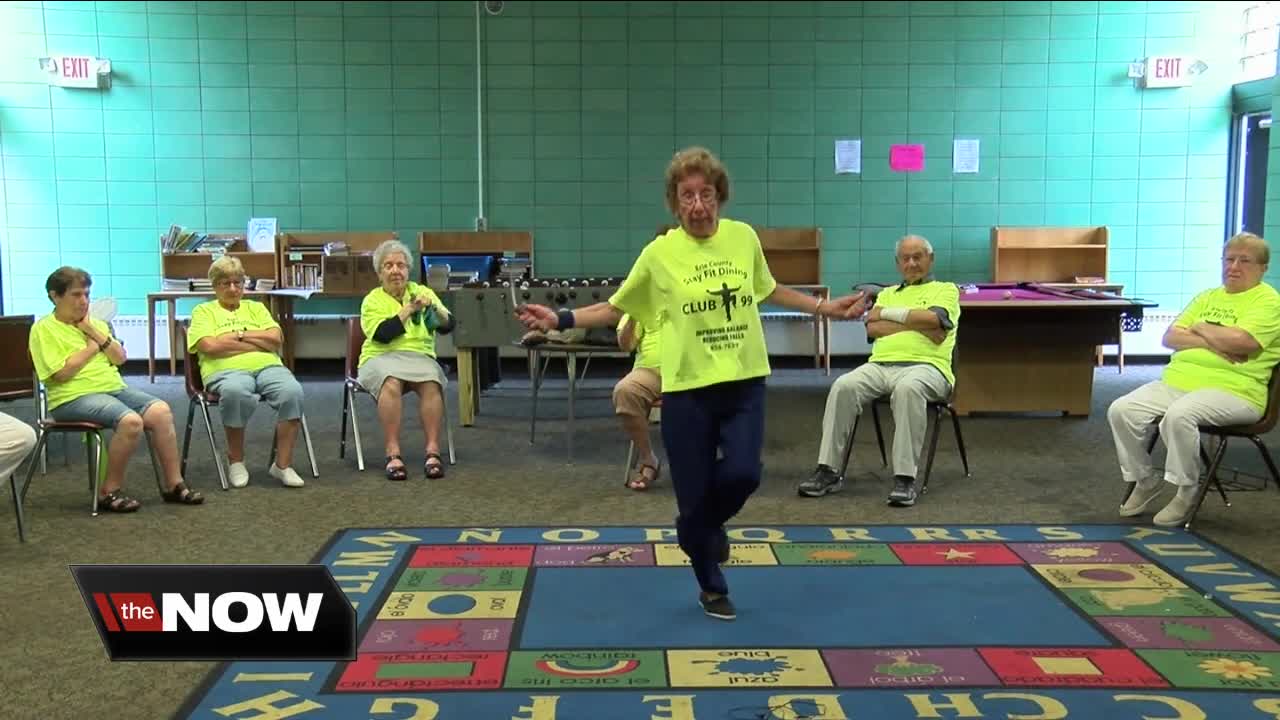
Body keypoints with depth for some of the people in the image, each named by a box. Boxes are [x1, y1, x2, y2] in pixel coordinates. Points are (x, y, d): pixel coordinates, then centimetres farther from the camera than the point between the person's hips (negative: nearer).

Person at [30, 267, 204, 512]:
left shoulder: (96, 324, 19)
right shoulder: (44, 329, -2)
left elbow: (120, 358, 10)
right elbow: (62, 372, -13)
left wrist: (95, 333, -1)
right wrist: (92, 346, -2)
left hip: (115, 388, 7)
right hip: (75, 398, -6)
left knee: (161, 410, -20)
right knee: (131, 421, -32)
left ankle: (174, 484, -13)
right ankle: (110, 491, -16)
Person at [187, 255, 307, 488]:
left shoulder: (256, 308, 26)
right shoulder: (203, 311, 17)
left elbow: (276, 339, 9)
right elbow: (209, 346, -4)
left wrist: (239, 334, 0)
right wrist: (258, 343, 0)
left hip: (268, 366, 3)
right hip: (226, 370, -3)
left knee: (293, 391, -31)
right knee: (236, 393, -40)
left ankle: (283, 464, -22)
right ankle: (236, 462, -18)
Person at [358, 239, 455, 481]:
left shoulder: (422, 291, 12)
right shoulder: (372, 300, 6)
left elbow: (447, 325, 2)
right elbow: (382, 334, -10)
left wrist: (434, 308, -18)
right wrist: (409, 309, -13)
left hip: (420, 357, 2)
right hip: (381, 358, -1)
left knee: (431, 383, -32)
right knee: (391, 382, -36)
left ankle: (433, 451, -32)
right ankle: (393, 453, -34)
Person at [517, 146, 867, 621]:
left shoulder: (744, 237, 2)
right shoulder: (659, 253, -6)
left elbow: (769, 291, 20)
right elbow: (615, 309, 2)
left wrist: (825, 308, 19)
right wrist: (560, 320, -11)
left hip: (745, 383, 2)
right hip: (688, 389, -2)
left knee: (742, 473, -16)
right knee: (693, 497, 3)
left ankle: (708, 524, 22)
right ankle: (712, 588, 30)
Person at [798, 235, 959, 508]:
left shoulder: (946, 289, 17)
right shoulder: (887, 293, 28)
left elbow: (935, 319, -6)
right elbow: (872, 328, 8)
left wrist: (890, 313, 3)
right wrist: (918, 324, -3)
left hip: (925, 365, -4)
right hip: (880, 364, 4)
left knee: (907, 388, -40)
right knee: (843, 386, -26)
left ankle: (905, 479, -36)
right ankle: (828, 470, -23)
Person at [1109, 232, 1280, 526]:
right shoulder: (1207, 297, 20)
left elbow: (1239, 341, -20)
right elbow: (1170, 338, 9)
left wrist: (1200, 328, -2)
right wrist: (1212, 343, -9)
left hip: (1232, 390, -7)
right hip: (1178, 381, 7)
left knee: (1179, 416, -37)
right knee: (1121, 411, -14)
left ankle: (1187, 492, -16)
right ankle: (1144, 480, 6)